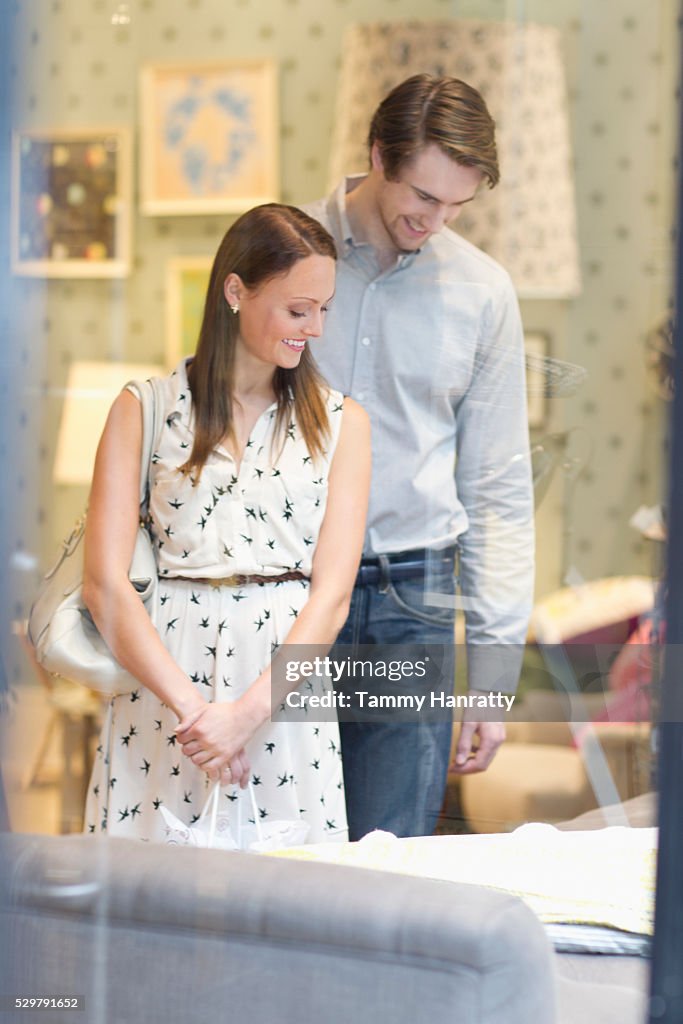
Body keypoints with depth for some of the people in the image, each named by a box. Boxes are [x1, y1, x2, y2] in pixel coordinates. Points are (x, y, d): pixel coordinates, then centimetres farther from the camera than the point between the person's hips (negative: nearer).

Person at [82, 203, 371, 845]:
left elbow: (331, 594, -1)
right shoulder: (146, 409, 3)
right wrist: (190, 705, -15)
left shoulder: (340, 422, 7)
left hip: (287, 679, 1)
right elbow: (104, 582, -4)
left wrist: (247, 712, -14)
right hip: (160, 674, -1)